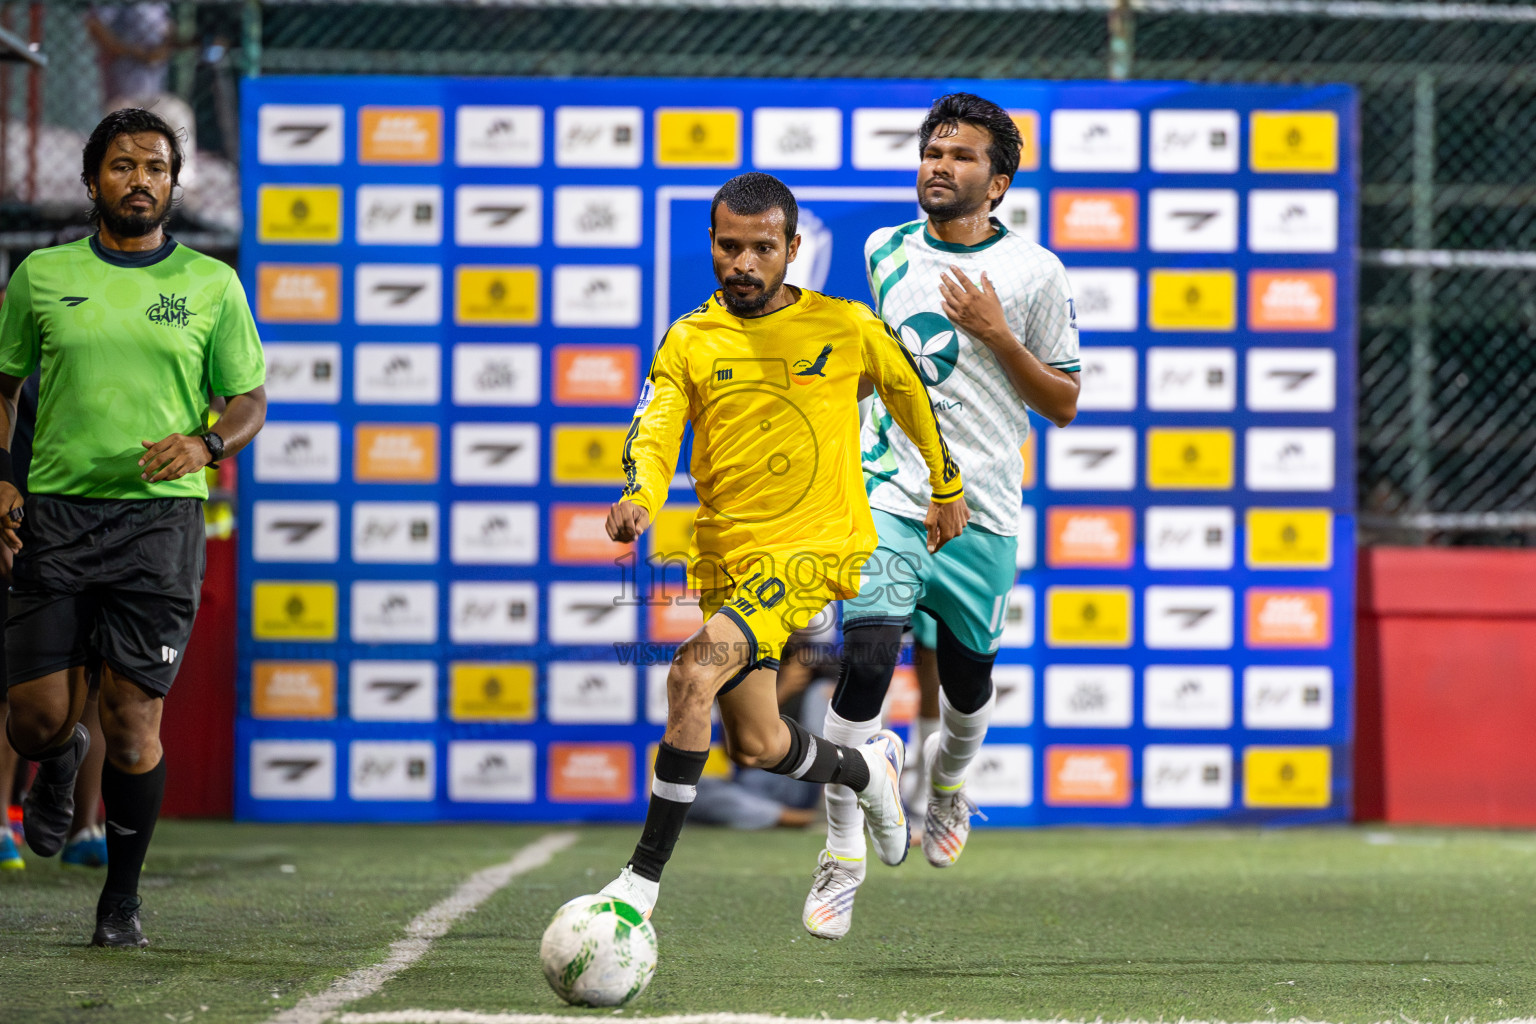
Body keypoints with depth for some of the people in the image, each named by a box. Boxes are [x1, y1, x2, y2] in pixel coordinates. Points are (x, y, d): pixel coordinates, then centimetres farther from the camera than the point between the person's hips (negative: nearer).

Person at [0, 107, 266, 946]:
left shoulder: (211, 285, 6)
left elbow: (250, 402, 10)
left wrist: (205, 445, -11)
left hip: (160, 515, -1)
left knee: (132, 719, -6)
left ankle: (122, 897, 11)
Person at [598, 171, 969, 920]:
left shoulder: (846, 328, -1)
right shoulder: (690, 341, 2)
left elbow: (910, 392, 17)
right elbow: (655, 427, -12)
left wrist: (946, 486, 27)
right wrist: (639, 497, -33)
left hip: (816, 547, -5)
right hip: (724, 555, 5)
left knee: (693, 674, -26)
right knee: (755, 748, 10)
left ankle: (645, 874, -22)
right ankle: (869, 769, 44)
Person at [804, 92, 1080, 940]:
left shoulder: (1033, 273, -1)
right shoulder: (883, 253, 7)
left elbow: (1063, 403, 1)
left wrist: (997, 335, -13)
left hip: (982, 512, 0)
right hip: (889, 496, 0)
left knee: (968, 685, 11)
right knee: (866, 660, -19)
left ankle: (946, 776, 48)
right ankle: (842, 861, -13)